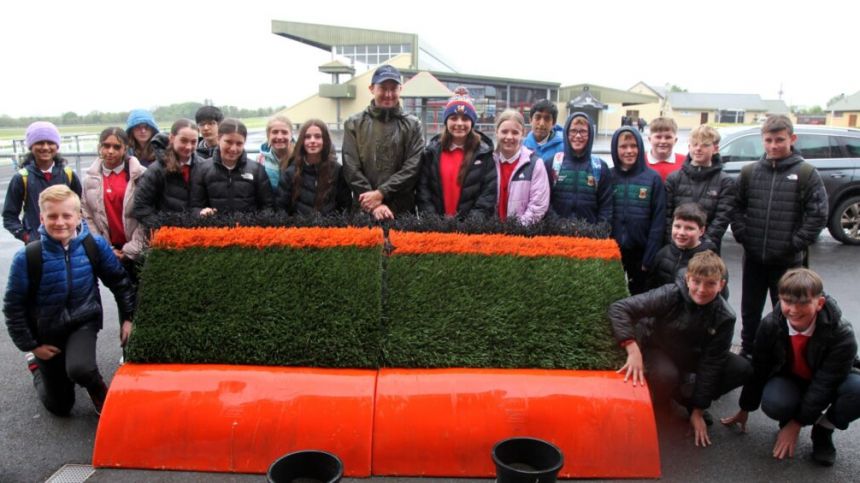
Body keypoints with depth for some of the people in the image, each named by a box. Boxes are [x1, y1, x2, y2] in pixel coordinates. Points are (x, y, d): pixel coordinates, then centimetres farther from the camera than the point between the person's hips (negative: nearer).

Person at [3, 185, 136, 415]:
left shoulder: (95, 245, -15)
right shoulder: (27, 257, -20)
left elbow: (119, 281, -1)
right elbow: (13, 305, -9)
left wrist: (127, 317, -2)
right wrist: (30, 345, -7)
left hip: (84, 321, 0)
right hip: (47, 330, 0)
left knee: (78, 368, -33)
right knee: (60, 406, 13)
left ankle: (99, 391, 4)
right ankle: (37, 367, 45)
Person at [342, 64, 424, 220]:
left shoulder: (412, 125, 5)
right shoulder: (354, 124, 5)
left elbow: (412, 168, -4)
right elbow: (351, 169, -2)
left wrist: (381, 193, -14)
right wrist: (374, 205, -13)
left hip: (403, 211, 0)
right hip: (364, 210, 0)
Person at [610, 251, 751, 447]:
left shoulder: (724, 317, -20)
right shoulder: (670, 295, -29)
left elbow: (711, 364, -16)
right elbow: (619, 308, -33)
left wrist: (698, 411, -15)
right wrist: (633, 350, -44)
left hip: (692, 356, 4)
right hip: (658, 350, -3)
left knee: (743, 369, -16)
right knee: (666, 375, -37)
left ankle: (687, 393, 5)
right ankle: (660, 402, 0)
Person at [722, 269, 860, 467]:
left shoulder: (841, 334, -27)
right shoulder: (770, 326, -21)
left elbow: (824, 384, -25)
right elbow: (758, 370, -8)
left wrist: (797, 424, -23)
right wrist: (745, 410, 2)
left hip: (829, 384, 0)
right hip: (789, 380, 1)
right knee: (772, 403, -34)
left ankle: (823, 429, -4)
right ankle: (788, 419, 5)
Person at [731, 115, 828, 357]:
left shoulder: (806, 173, -6)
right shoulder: (749, 172, 3)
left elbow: (818, 214, -7)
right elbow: (737, 207, 8)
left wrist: (796, 243, -11)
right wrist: (742, 235, -3)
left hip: (788, 261, -3)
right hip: (753, 258, 3)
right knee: (750, 310, 15)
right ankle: (747, 351, 31)